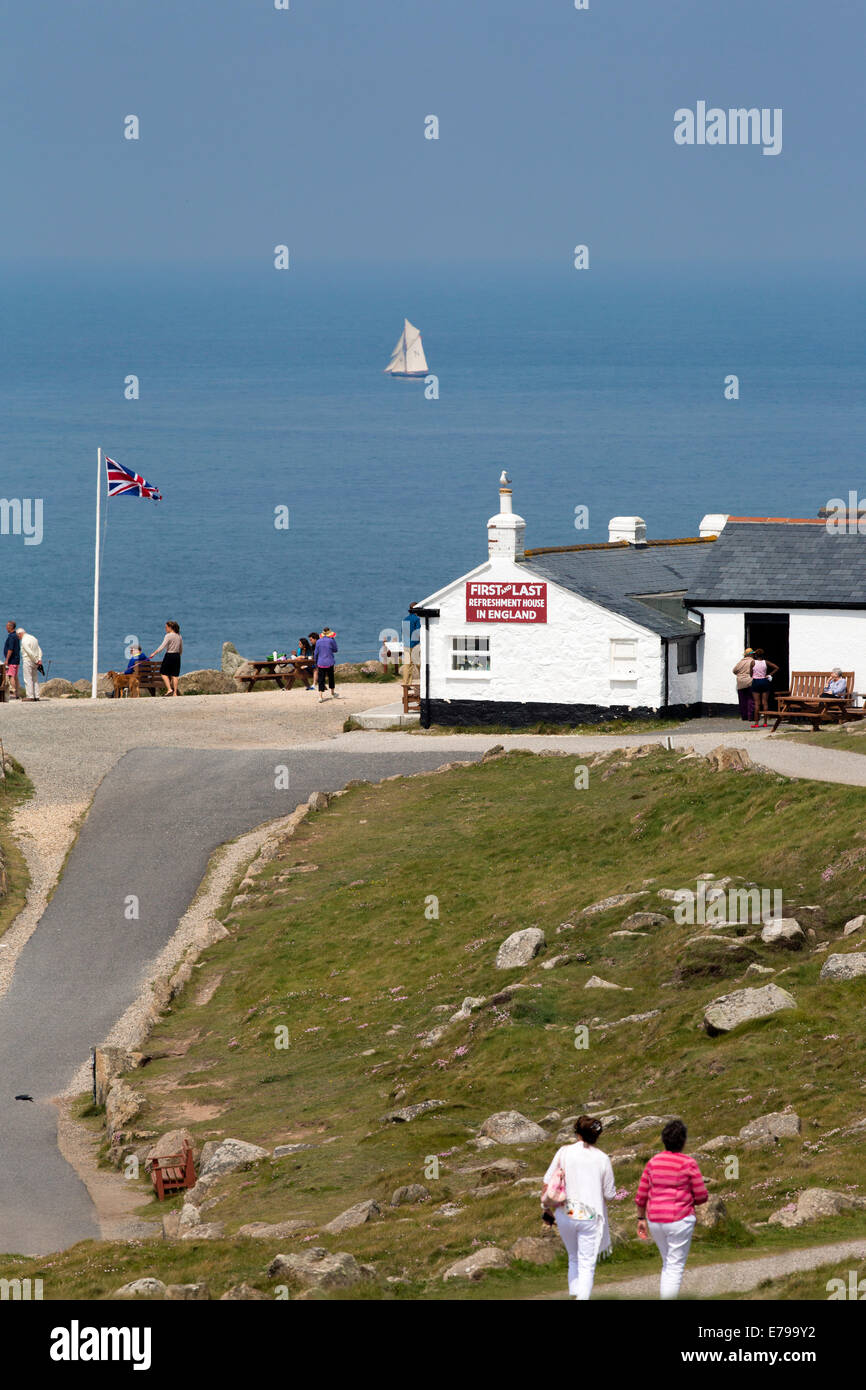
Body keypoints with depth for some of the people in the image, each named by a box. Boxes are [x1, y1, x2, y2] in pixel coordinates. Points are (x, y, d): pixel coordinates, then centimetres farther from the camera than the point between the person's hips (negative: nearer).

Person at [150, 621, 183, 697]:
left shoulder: (168, 636, -13)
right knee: (174, 675, 8)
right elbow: (181, 649, 16)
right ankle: (175, 692, 6)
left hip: (169, 655, -6)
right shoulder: (179, 636, 9)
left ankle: (169, 689, -8)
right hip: (177, 656, 6)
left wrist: (154, 653, -12)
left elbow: (162, 647, -18)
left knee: (164, 673, 5)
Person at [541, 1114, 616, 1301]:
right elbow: (609, 1194, -1)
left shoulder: (564, 1152, -4)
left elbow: (548, 1182, -5)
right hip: (591, 1216, -2)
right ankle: (582, 1298, -11)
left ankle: (575, 1294, 19)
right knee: (587, 1264, 2)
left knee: (574, 1259, 22)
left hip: (565, 1215, 2)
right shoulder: (602, 1159, -5)